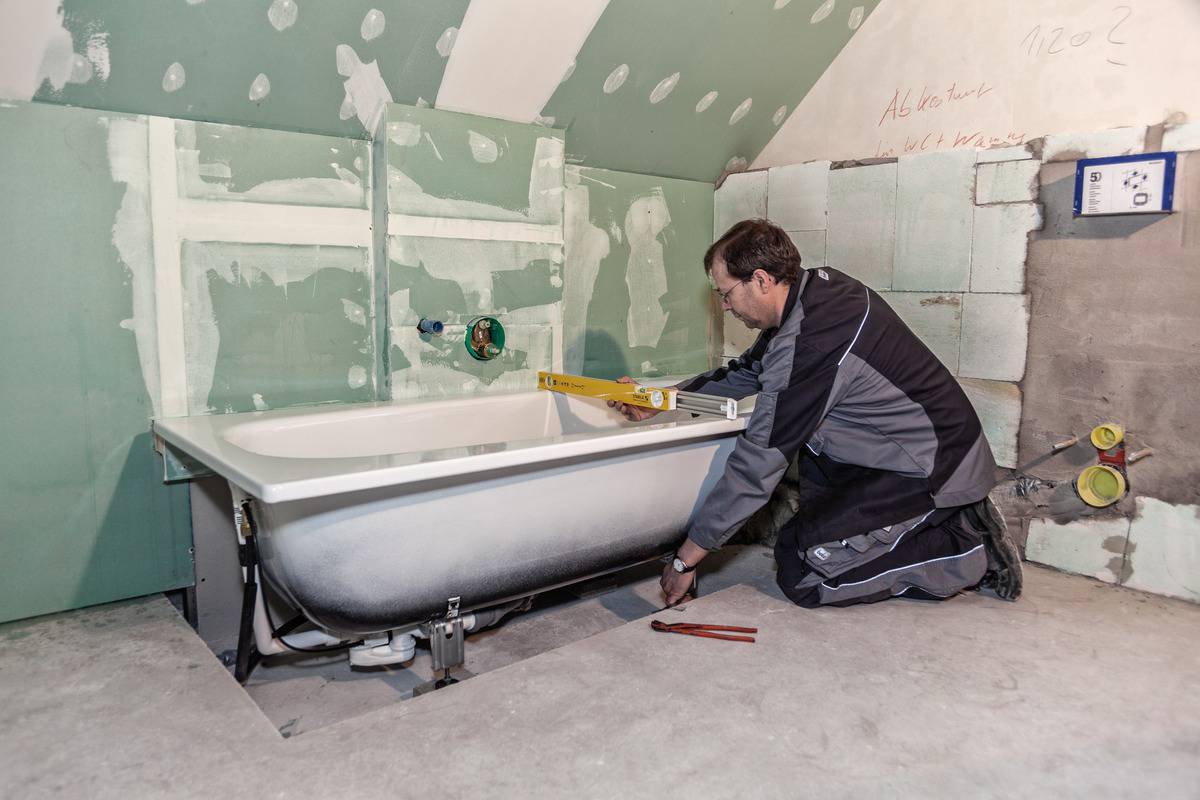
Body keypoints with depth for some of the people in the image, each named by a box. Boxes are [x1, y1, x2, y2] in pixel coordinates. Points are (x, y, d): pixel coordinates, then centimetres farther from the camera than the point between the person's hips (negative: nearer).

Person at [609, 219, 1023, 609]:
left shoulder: (806, 347, -27)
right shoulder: (818, 284, 2)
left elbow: (756, 466, -23)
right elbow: (746, 371, 16)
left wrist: (686, 559, -13)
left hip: (937, 471, -9)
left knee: (801, 572, -8)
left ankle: (967, 555, 0)